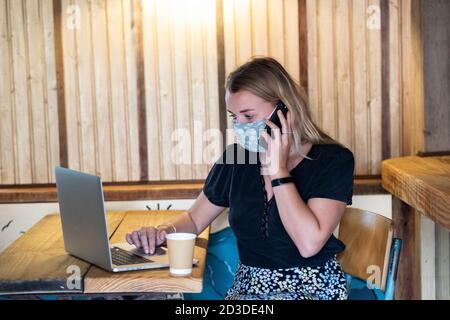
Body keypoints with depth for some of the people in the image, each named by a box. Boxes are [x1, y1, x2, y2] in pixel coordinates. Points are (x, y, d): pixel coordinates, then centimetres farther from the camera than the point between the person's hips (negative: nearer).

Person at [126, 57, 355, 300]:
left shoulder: (333, 160, -11)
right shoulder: (236, 157, 2)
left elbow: (309, 244, -23)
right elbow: (194, 219, 14)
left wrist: (277, 170, -20)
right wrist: (164, 231, -8)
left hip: (312, 289, -4)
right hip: (248, 287, 4)